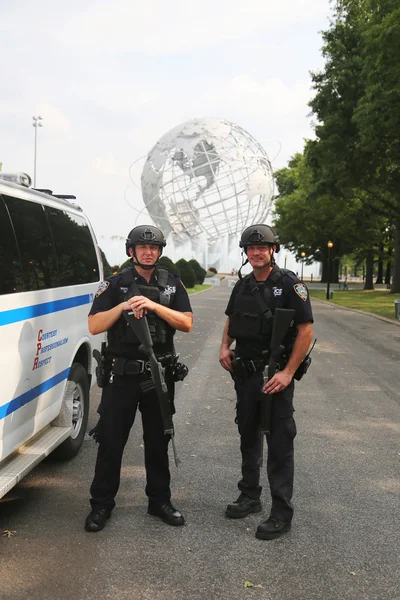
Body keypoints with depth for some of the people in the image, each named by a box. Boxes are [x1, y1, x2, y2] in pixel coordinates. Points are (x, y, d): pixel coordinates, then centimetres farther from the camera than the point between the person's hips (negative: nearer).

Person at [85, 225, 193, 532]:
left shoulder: (172, 284, 5)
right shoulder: (115, 284, 0)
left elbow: (186, 323, -7)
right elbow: (94, 326, -6)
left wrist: (153, 305, -19)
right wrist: (123, 306, -20)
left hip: (160, 374, 2)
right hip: (122, 375, -2)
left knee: (158, 440, 13)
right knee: (111, 440, 3)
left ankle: (160, 500, 27)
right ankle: (101, 504, 17)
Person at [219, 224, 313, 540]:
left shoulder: (289, 284, -11)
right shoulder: (243, 285, 8)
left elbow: (306, 330, -15)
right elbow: (231, 320, 23)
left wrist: (288, 372, -20)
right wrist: (225, 346, 3)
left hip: (275, 375, -7)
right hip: (244, 373, 7)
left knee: (279, 443, -1)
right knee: (248, 437, 17)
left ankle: (282, 512, 9)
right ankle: (250, 496, 33)